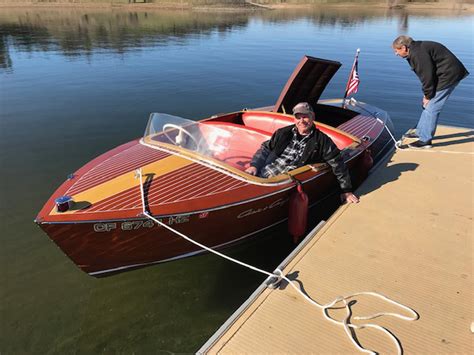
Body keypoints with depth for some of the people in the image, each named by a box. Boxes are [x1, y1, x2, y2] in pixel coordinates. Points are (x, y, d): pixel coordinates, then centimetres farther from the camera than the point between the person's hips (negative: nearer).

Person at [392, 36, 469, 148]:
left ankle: (425, 140, -3)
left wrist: (428, 96, -12)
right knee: (428, 105, 17)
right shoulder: (416, 50, 13)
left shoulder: (418, 53, -20)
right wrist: (426, 94, 10)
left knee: (431, 108, -9)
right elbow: (425, 74, 15)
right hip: (449, 74, 11)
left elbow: (427, 76, -22)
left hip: (448, 75, -11)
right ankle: (421, 132, 29)